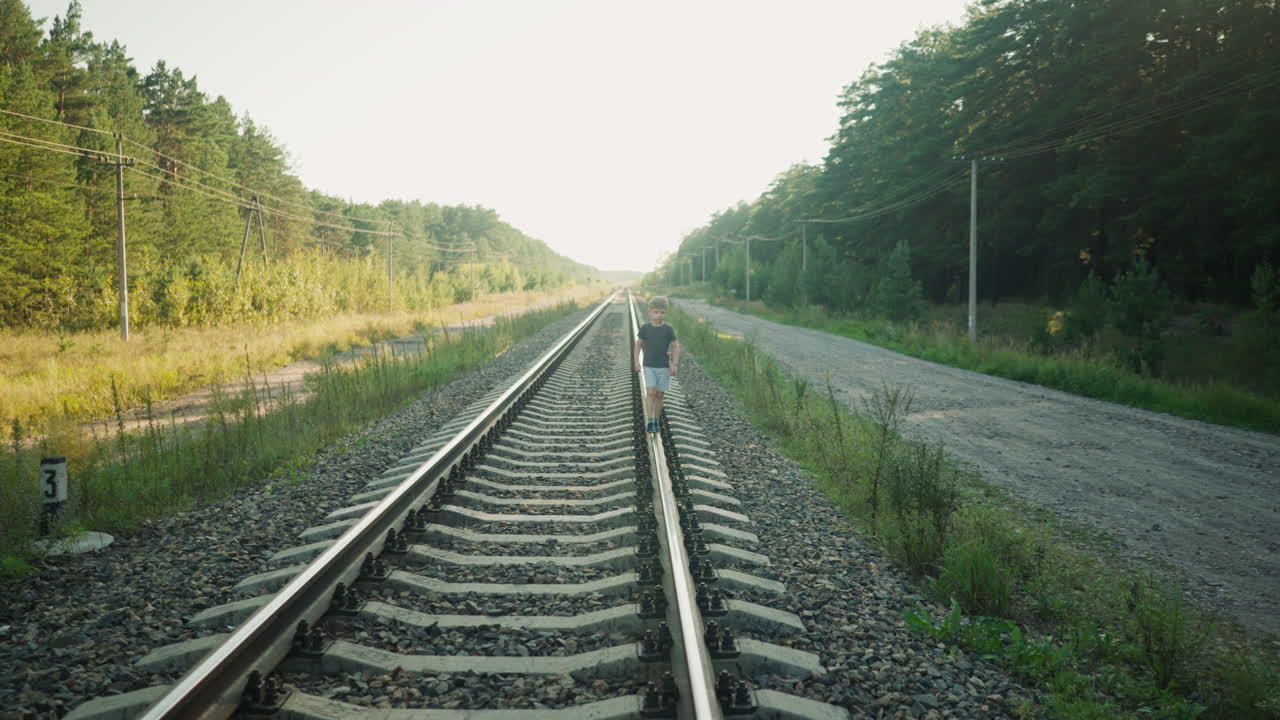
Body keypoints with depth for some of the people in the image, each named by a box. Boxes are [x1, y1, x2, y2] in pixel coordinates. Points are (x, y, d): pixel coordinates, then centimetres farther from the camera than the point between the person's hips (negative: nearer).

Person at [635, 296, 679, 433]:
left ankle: (656, 421, 19)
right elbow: (638, 344, 6)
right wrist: (636, 361, 0)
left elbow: (676, 346, -1)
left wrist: (674, 365, -8)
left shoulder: (668, 329, -6)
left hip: (664, 367, 0)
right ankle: (649, 421, -11)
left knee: (659, 394, 5)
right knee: (650, 392, -13)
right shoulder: (645, 328, -4)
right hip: (649, 367, 0)